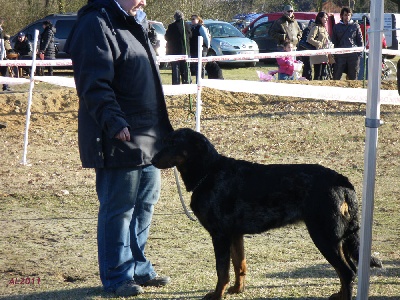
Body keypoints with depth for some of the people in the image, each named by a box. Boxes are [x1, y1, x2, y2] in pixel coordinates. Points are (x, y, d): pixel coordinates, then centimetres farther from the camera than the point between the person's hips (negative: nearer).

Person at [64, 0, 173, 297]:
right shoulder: (97, 25, -12)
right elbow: (95, 84, -20)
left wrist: (161, 130, 25)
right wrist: (114, 121, -29)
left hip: (148, 136, 10)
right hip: (119, 139, -9)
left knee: (144, 205, 14)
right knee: (118, 209, -2)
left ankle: (139, 269, 25)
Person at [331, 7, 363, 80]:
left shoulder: (355, 26, 7)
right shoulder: (337, 27, 9)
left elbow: (360, 40, 8)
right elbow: (334, 41, 12)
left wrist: (360, 52, -2)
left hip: (353, 54, 0)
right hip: (340, 55, 0)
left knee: (353, 76, 5)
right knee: (336, 75, -2)